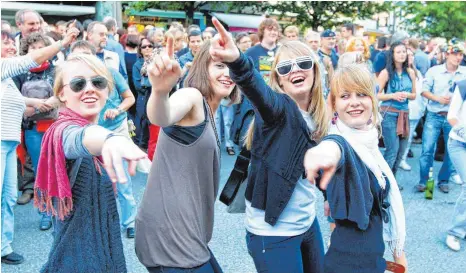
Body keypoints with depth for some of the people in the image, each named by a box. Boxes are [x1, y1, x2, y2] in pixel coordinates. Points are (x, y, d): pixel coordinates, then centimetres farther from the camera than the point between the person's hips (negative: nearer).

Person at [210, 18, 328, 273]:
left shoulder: (318, 113, 3)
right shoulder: (277, 108, -17)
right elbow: (257, 89, -40)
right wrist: (236, 61, -57)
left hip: (308, 222, 7)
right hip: (273, 232, -7)